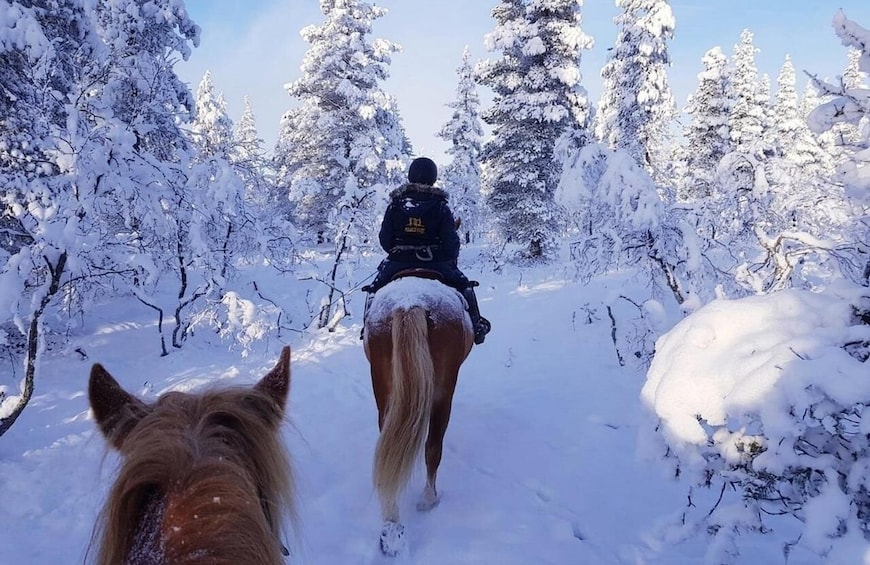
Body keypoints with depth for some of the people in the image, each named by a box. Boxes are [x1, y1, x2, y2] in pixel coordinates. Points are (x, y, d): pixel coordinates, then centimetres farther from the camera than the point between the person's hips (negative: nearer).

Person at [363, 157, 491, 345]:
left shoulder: (395, 204, -4)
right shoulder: (440, 206, -8)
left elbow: (384, 239, -1)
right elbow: (451, 241, -7)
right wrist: (452, 261, 12)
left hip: (398, 264, 1)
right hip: (436, 264, -1)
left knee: (376, 289, 25)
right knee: (464, 286, 22)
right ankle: (476, 326, 23)